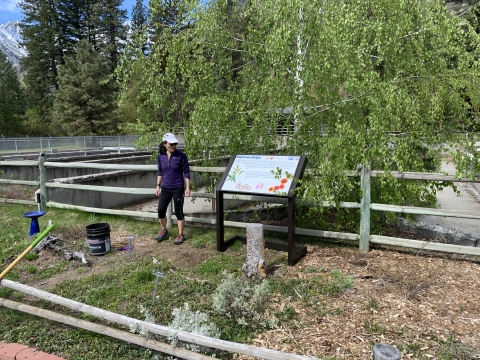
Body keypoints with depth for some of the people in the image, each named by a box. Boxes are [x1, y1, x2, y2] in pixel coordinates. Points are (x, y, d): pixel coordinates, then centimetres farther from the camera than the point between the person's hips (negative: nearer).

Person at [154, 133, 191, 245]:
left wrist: (187, 187, -8)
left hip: (178, 188, -4)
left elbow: (186, 172, -5)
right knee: (161, 210, 6)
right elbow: (160, 171, 11)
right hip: (165, 188, 4)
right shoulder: (160, 156, -1)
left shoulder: (181, 155, -11)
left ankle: (181, 235, 18)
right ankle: (164, 232, 29)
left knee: (178, 212, 2)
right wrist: (158, 185, 9)